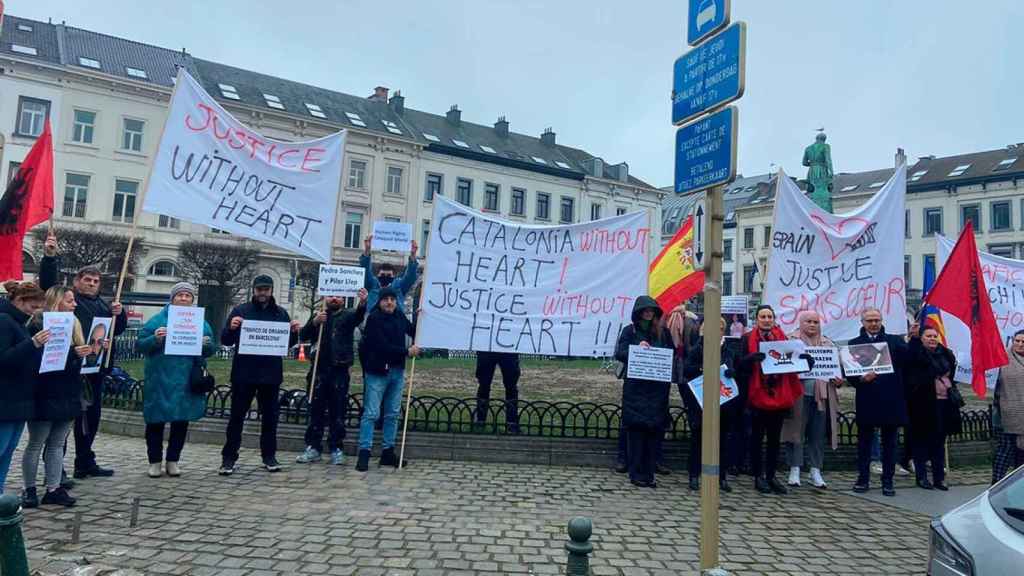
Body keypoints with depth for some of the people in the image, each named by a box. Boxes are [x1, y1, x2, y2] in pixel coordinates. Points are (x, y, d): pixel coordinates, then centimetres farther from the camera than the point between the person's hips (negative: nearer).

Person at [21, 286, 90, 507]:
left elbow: (80, 360, 15)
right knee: (35, 444, 6)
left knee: (57, 445, 10)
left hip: (68, 395, 6)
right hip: (45, 396, -6)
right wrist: (71, 353, -26)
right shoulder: (39, 325, -10)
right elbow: (38, 359, -20)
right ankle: (29, 489, 18)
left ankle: (53, 489, 15)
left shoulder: (74, 325, 12)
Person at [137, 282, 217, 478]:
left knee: (181, 422, 9)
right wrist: (155, 339, -19)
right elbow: (139, 345, -1)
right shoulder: (158, 320, 1)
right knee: (156, 422, 6)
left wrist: (207, 344, -11)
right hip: (160, 381, -2)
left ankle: (172, 461, 22)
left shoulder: (201, 323, 9)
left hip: (187, 383, 2)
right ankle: (155, 462, 20)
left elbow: (211, 349, 11)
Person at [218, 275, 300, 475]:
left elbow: (288, 343, 12)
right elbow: (226, 341, 0)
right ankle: (228, 458, 11)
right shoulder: (240, 310, 1)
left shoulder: (281, 313, 8)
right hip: (244, 374, -2)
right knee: (237, 416, 3)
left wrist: (295, 332, -9)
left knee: (270, 416, 9)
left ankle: (269, 456, 20)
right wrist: (231, 328, -22)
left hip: (271, 375, 2)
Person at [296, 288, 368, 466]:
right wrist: (314, 322, -17)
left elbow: (359, 316, -17)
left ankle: (336, 449, 7)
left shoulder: (347, 316, 7)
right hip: (320, 370, 2)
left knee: (338, 411, 0)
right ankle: (313, 448, 11)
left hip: (339, 371, -2)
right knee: (316, 410, 5)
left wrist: (362, 303, -40)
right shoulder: (318, 317, 15)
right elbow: (303, 336, 3)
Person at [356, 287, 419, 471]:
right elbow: (382, 346, -19)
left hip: (397, 371, 7)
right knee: (371, 413, -5)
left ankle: (388, 452, 19)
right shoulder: (374, 318, -10)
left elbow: (413, 331, 25)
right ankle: (364, 452, 1)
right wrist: (406, 351, -16)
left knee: (392, 414, 10)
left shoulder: (399, 316, 10)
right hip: (377, 372, -7)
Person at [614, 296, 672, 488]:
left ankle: (649, 473, 11)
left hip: (657, 390, 3)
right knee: (636, 429, -1)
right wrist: (637, 349, -18)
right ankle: (636, 474, 6)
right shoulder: (629, 331, 5)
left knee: (654, 431, 3)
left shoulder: (662, 332, 12)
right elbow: (619, 353, -3)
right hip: (635, 388, -3)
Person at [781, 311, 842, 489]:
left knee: (818, 435, 6)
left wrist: (838, 380, -1)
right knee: (796, 433, 1)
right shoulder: (791, 341, 4)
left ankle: (816, 472, 15)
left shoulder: (828, 344, 15)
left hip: (821, 395, 3)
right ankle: (794, 470, 9)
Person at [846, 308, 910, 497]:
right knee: (864, 440, 6)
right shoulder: (854, 344, 7)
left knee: (889, 442, 7)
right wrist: (861, 378, -18)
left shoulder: (895, 341, 9)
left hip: (891, 400, 1)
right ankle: (863, 479, 16)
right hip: (866, 401, -1)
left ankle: (888, 481, 15)